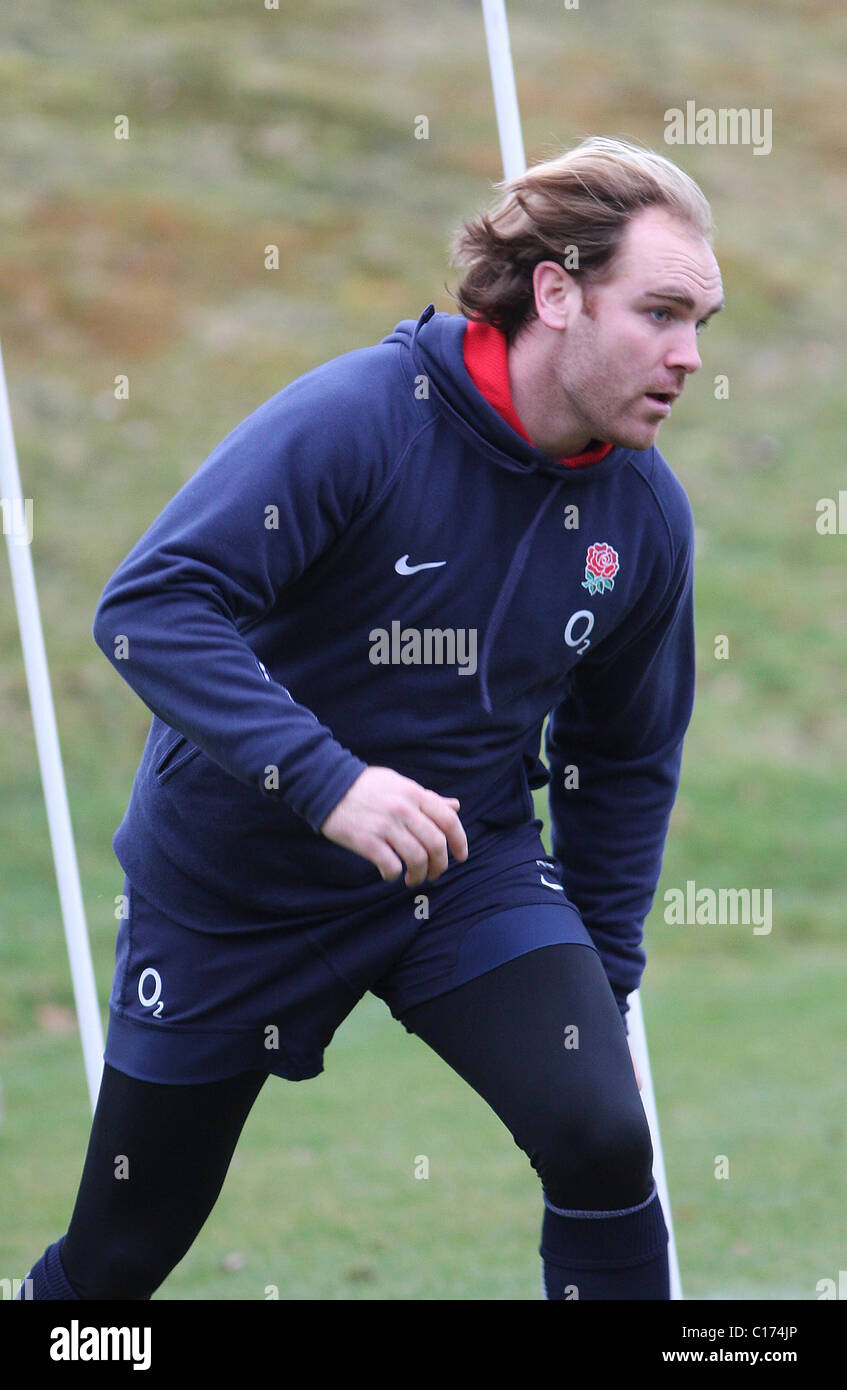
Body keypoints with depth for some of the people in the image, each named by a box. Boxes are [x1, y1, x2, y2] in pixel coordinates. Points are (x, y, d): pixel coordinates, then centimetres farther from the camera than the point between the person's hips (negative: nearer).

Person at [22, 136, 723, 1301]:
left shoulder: (646, 513, -6)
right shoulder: (358, 418, -24)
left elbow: (625, 761, 9)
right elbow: (149, 605, -31)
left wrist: (599, 995, 8)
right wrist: (328, 781, -41)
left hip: (471, 868, 3)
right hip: (237, 884, -3)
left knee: (601, 1136, -22)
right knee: (121, 1251, 9)